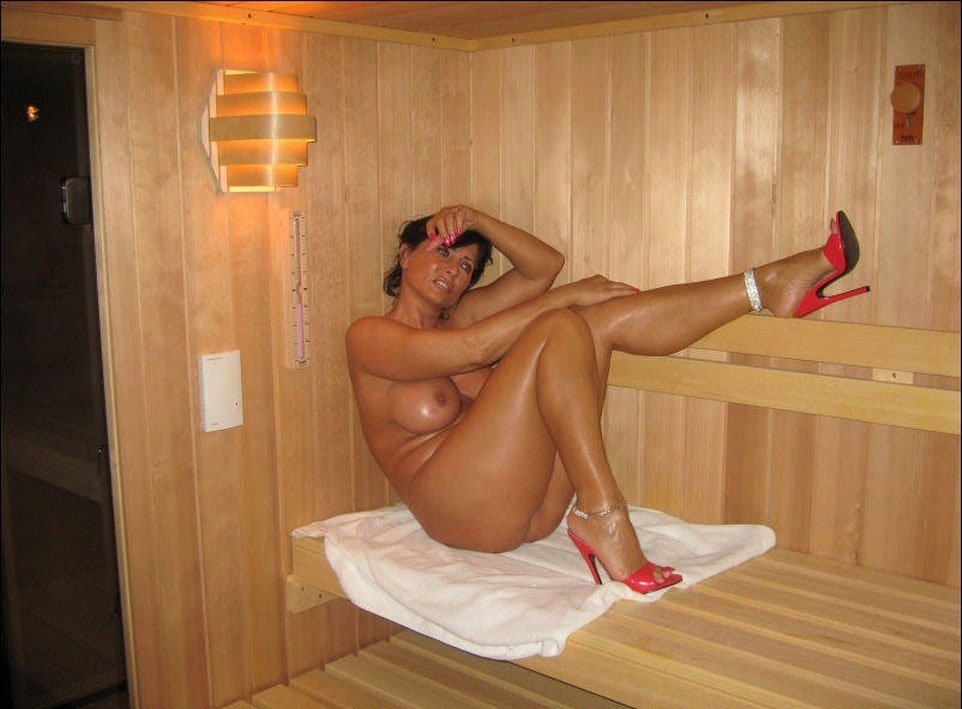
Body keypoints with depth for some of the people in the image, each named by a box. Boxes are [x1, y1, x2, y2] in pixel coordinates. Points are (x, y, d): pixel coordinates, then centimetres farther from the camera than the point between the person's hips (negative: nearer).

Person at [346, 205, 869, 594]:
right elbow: (473, 348, -15)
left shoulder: (455, 316, 22)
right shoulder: (368, 337, 1)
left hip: (536, 509, 7)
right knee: (559, 328, -22)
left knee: (604, 317, -5)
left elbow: (546, 265, 16)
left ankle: (771, 285, -10)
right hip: (459, 510, -7)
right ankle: (602, 513, -26)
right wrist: (565, 297, -9)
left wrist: (476, 220, 5)